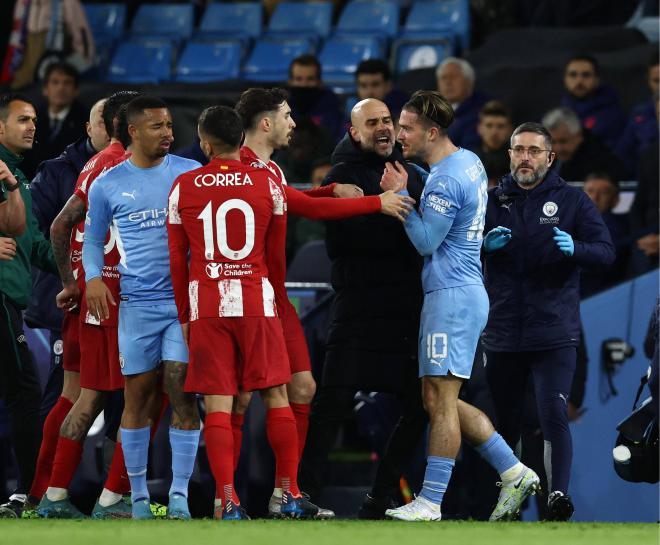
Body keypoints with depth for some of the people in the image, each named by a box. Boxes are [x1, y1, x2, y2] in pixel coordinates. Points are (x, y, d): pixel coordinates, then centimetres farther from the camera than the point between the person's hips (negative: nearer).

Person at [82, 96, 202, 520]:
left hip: (186, 300, 0)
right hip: (137, 304, 0)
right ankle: (138, 493, 12)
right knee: (138, 396, 3)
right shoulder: (108, 185, 4)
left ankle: (179, 493, -3)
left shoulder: (190, 173, 5)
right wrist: (93, 278, -6)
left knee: (183, 394, -7)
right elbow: (93, 239, 13)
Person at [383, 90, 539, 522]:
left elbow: (426, 241, -15)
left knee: (441, 399, -8)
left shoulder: (445, 181, -17)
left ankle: (431, 503, -8)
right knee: (439, 401, 13)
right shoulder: (470, 161, 13)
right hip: (464, 293, 10)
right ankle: (514, 473, 12)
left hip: (452, 296, -10)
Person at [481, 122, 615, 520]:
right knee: (506, 421, 10)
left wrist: (575, 248, -23)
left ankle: (559, 494, -21)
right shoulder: (493, 201, 10)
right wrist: (485, 244, -13)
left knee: (554, 414, -17)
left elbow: (606, 252, -1)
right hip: (503, 334, 3)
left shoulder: (572, 200, 4)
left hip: (554, 333, -3)